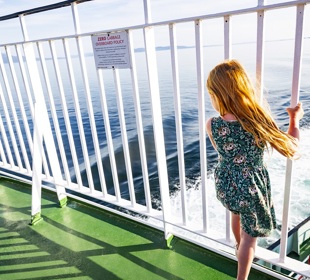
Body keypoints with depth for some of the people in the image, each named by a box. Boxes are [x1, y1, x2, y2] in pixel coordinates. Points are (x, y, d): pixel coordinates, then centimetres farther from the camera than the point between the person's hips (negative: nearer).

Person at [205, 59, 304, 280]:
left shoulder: (212, 125, -20)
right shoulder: (261, 120, -24)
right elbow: (292, 151, -11)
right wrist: (295, 119, 4)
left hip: (225, 185, 3)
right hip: (251, 188, -3)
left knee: (237, 214, 35)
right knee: (250, 235, 21)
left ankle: (239, 246, 64)